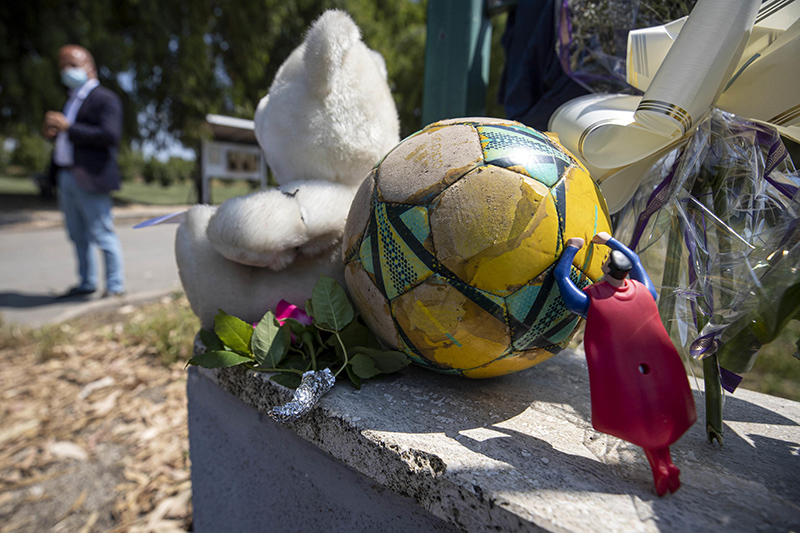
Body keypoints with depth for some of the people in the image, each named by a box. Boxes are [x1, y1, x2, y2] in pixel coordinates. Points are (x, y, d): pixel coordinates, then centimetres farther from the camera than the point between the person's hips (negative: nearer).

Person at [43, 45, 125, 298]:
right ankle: (87, 282, 22)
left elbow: (109, 135, -18)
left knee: (103, 234, -5)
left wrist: (68, 127, -18)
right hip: (66, 177, 9)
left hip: (89, 178, -9)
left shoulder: (105, 99, -4)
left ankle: (115, 286, 3)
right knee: (78, 236, 12)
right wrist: (54, 132, 7)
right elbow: (70, 138, 28)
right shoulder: (71, 100, 22)